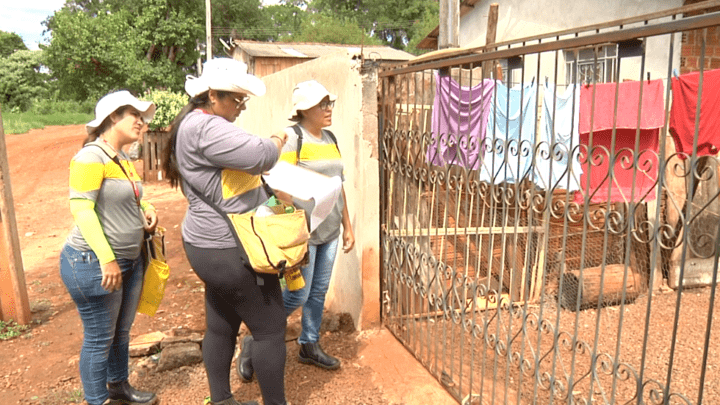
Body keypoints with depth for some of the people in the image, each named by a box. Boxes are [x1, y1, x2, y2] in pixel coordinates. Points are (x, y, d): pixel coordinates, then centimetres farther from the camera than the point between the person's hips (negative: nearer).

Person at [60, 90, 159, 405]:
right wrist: (107, 258, -25)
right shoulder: (91, 157, -14)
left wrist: (146, 210, 4)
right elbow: (81, 209, -21)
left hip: (131, 260, 8)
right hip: (94, 264, -8)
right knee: (99, 339, 5)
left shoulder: (124, 160, 12)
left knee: (122, 332, 20)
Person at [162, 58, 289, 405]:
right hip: (230, 251, -10)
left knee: (221, 326, 19)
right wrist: (277, 142, -9)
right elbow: (259, 156, -29)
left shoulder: (196, 124, 14)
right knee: (270, 328, 3)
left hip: (215, 246, 10)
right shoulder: (204, 127, -21)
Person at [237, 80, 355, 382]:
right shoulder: (290, 138, -12)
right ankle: (255, 343, 18)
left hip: (330, 231, 7)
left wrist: (347, 225, 17)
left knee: (319, 291, 14)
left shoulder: (331, 139, 12)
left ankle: (309, 345, 32)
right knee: (298, 294, -3)